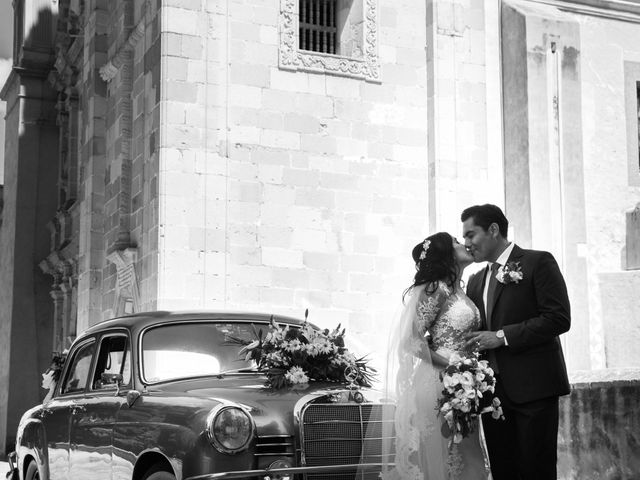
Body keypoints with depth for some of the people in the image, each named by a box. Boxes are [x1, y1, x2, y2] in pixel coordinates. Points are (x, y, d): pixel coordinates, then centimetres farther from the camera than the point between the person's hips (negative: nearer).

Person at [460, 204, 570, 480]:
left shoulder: (538, 262, -2)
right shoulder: (476, 281, 18)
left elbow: (559, 319, -11)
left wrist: (502, 337, -14)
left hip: (533, 386, -6)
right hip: (492, 389, 6)